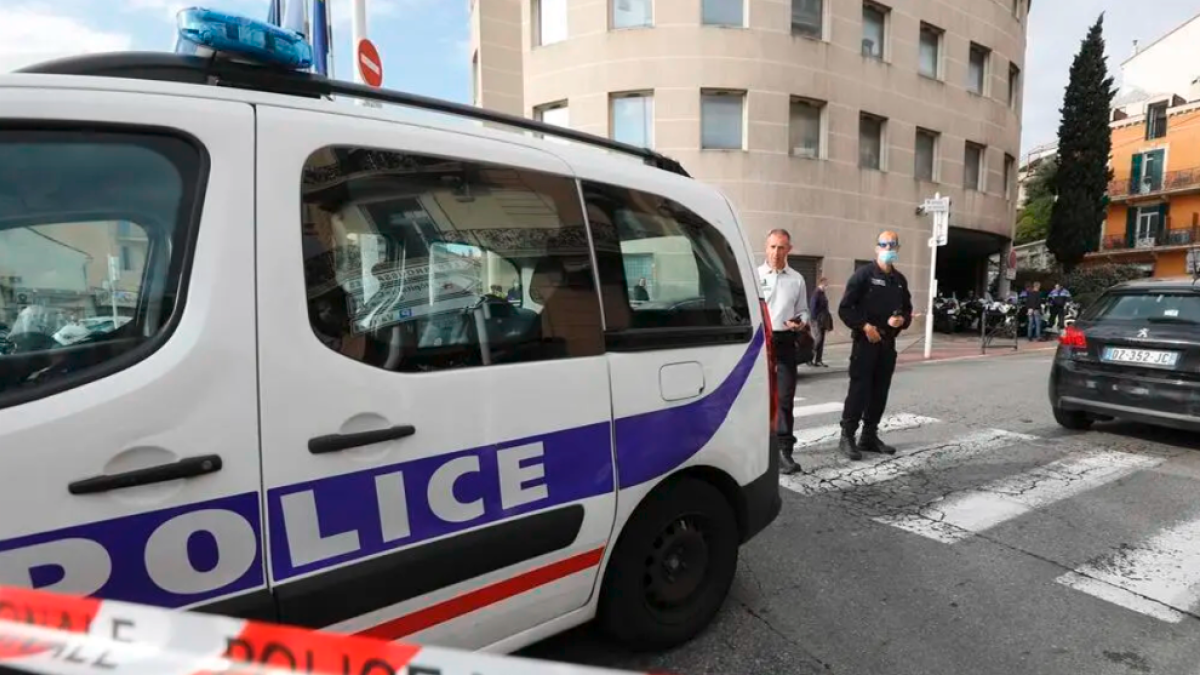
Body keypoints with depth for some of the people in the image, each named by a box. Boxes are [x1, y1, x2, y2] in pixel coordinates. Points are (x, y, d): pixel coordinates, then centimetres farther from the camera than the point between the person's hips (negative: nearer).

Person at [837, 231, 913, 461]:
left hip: (888, 343, 6)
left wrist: (902, 320, -1)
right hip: (865, 341, -6)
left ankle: (870, 437, 18)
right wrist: (864, 326, -19)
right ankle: (847, 437, -1)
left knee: (880, 392, 9)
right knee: (859, 390, -9)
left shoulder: (900, 280, 15)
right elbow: (845, 308, -9)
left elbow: (907, 310, 21)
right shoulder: (863, 274, -5)